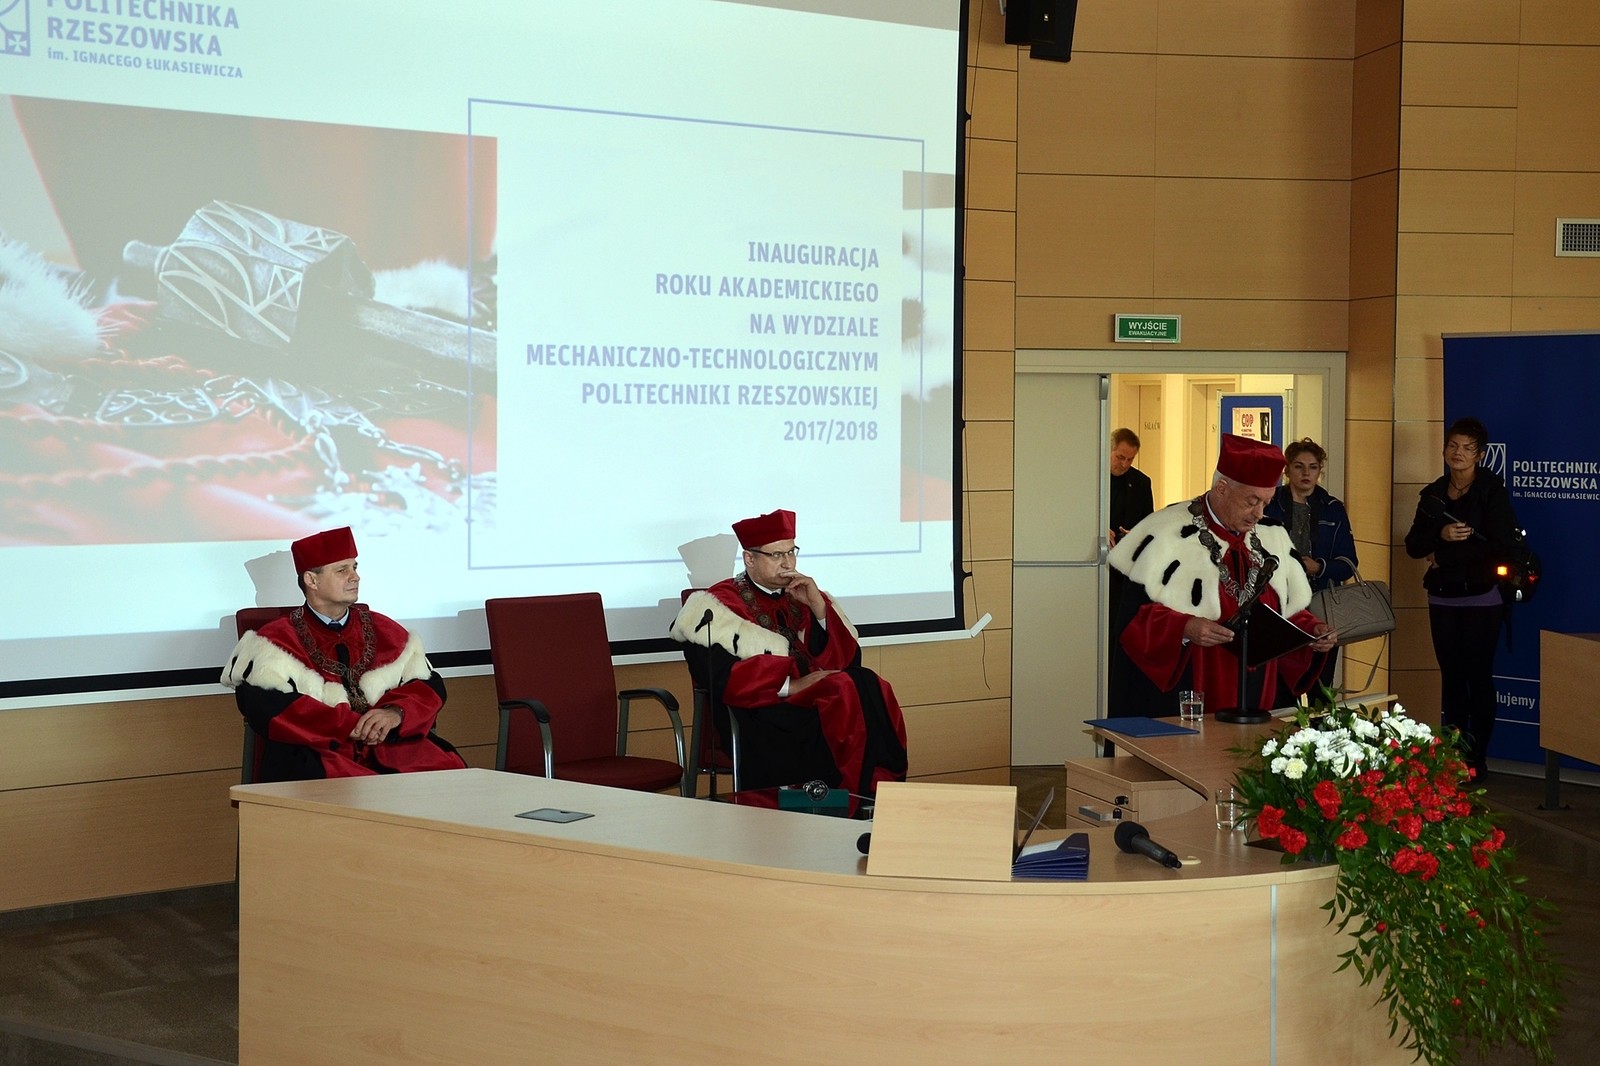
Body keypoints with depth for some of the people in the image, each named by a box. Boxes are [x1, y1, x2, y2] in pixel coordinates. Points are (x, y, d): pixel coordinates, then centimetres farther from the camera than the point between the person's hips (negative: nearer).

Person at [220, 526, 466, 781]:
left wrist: (396, 714, -10)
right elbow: (268, 708, -9)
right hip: (316, 752, -5)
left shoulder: (385, 631, 19)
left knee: (449, 769, -24)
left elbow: (430, 686, 13)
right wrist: (349, 726, -14)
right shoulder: (279, 640, 6)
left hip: (392, 747, 5)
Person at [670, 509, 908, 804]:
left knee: (870, 689, -24)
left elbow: (846, 659, 11)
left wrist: (818, 606, -2)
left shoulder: (801, 597, 21)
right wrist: (791, 686, -18)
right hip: (761, 710, -6)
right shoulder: (722, 603, 4)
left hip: (812, 697, 6)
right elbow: (721, 678, -11)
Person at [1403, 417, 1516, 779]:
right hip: (1443, 599, 4)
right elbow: (1413, 545, 4)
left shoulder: (1492, 491, -6)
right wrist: (1441, 535, -16)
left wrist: (1442, 556, -12)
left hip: (1482, 599, -4)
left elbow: (1499, 546, -16)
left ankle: (1476, 758, 6)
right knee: (1451, 676, 6)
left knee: (1478, 676, 0)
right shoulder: (1432, 494, 9)